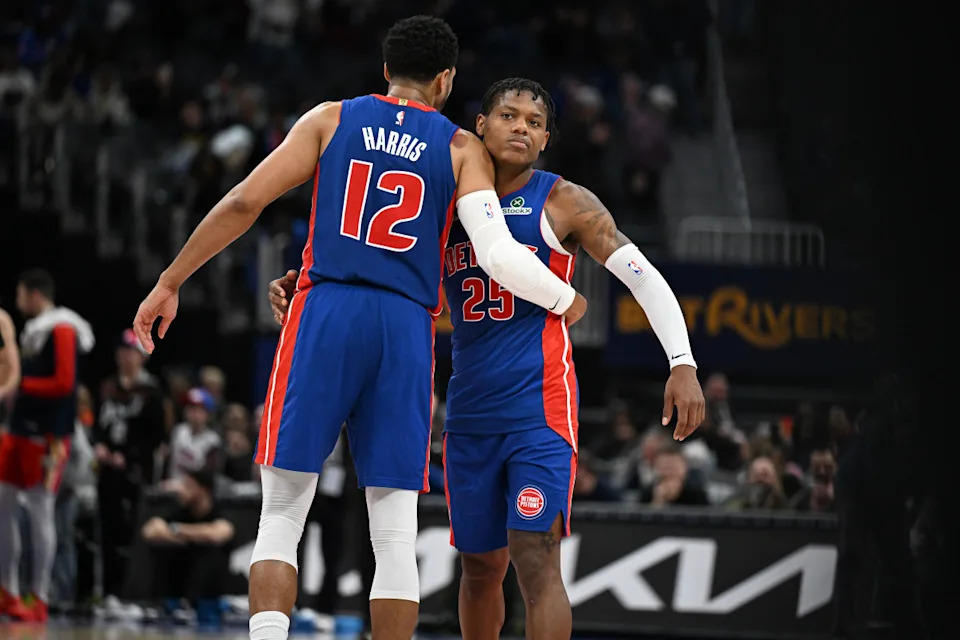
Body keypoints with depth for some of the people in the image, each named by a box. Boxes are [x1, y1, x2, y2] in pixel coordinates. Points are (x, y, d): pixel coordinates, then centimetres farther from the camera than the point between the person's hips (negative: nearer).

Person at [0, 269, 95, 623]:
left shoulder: (62, 330, -11)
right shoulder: (34, 329, 18)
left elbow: (63, 383, -18)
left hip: (46, 434, -9)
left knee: (40, 511, -6)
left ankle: (39, 600, -4)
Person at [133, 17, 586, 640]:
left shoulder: (332, 119, 10)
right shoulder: (462, 148, 9)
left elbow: (244, 203, 3)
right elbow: (498, 255, -4)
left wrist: (170, 283, 10)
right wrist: (566, 302, 15)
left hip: (325, 313, 0)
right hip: (406, 330, 0)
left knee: (282, 516, 4)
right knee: (396, 534, 4)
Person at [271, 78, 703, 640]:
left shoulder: (563, 203, -3)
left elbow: (643, 277, -5)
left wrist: (683, 364, -17)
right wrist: (304, 290, -3)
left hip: (541, 408, -5)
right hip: (471, 416, 5)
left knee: (536, 561, -17)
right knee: (481, 566, 15)